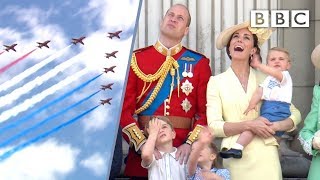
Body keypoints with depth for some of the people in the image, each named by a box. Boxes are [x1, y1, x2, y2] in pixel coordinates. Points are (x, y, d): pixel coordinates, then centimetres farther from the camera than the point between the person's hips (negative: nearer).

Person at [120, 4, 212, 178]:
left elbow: (206, 111, 1)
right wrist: (141, 144, -13)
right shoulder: (136, 59, 5)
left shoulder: (199, 63, 5)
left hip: (183, 152, 0)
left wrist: (190, 144, -13)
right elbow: (124, 108, -1)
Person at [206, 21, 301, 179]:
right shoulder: (216, 82, 3)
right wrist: (249, 125, -17)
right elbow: (214, 126, -5)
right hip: (235, 158, -1)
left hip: (265, 156, 1)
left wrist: (277, 126, -9)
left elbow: (295, 114, 11)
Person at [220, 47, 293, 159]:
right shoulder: (268, 79, 23)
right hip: (266, 110, 9)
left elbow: (275, 73, -22)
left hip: (278, 112, -9)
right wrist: (252, 103, -10)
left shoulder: (285, 75, 2)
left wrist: (258, 65, -18)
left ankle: (237, 148, -29)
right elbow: (259, 91, 8)